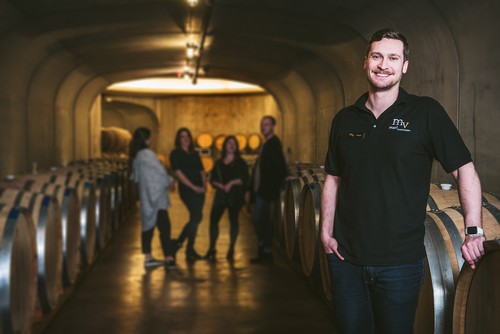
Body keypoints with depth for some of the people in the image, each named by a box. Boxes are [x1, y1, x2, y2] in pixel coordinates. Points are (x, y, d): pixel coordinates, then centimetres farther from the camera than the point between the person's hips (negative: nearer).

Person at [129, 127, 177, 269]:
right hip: (156, 196, -9)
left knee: (148, 225, 13)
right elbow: (160, 172, -13)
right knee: (164, 226, -9)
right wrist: (170, 180, 7)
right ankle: (168, 257, -13)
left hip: (146, 197, 9)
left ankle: (148, 257, 16)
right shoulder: (147, 154, -17)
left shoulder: (135, 156, 9)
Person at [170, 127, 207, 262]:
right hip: (187, 189, -6)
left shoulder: (195, 154, 17)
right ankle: (190, 251, -5)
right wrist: (193, 187, -15)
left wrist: (204, 184, -1)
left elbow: (202, 171, 18)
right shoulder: (175, 154, -1)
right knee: (197, 217, -14)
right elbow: (178, 173, -10)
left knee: (195, 218, 7)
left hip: (199, 190, 6)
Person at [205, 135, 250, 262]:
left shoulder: (240, 162, 6)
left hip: (235, 195, -3)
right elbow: (212, 179, 10)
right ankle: (212, 249, 5)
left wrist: (232, 183, -14)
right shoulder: (219, 163, 15)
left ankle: (231, 250, 2)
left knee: (233, 220, -6)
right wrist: (220, 185, -8)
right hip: (221, 195, 3)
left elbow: (245, 179, -3)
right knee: (213, 219, -5)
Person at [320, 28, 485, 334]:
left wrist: (474, 232, -15)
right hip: (346, 258, 3)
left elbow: (465, 170, -6)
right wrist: (326, 231, 4)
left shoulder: (426, 112, -5)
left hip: (400, 261, -3)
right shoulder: (345, 119, 7)